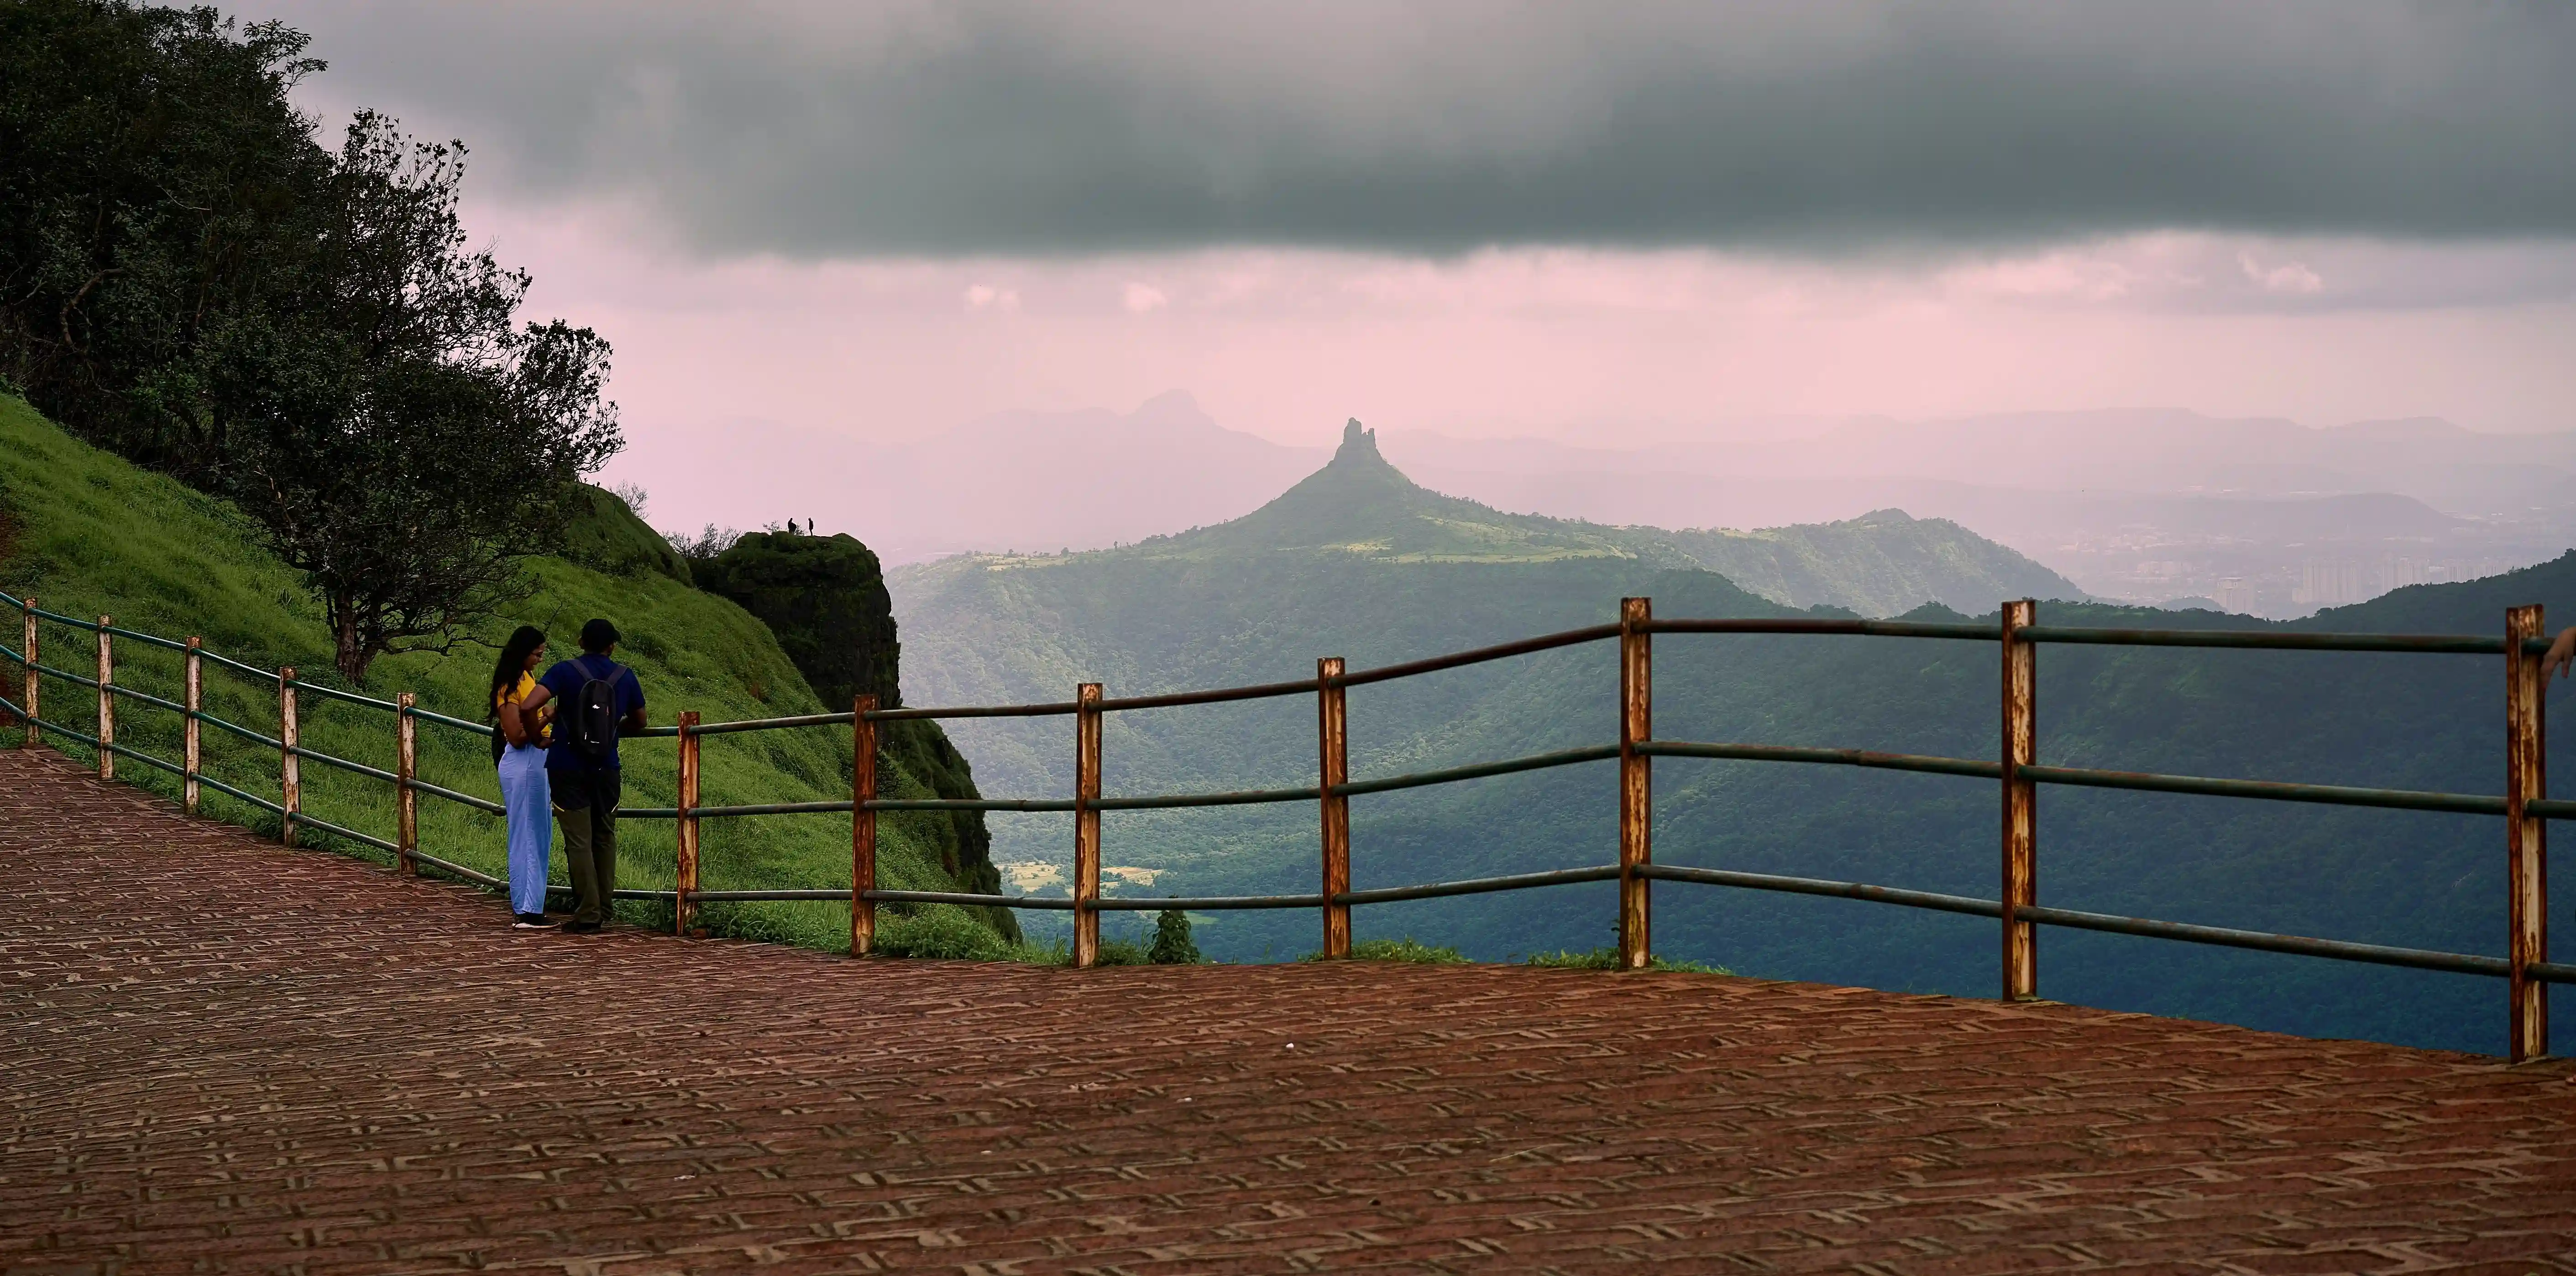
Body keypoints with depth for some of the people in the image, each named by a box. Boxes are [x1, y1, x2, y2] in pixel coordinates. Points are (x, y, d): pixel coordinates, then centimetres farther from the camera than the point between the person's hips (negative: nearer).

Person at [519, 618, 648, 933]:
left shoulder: (565, 672, -7)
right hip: (607, 769, 3)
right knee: (605, 839, 15)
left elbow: (527, 707, -20)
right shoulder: (625, 677, 3)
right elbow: (638, 722, 16)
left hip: (568, 769, -3)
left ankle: (587, 914, -4)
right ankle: (603, 912, 17)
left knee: (579, 841, -1)